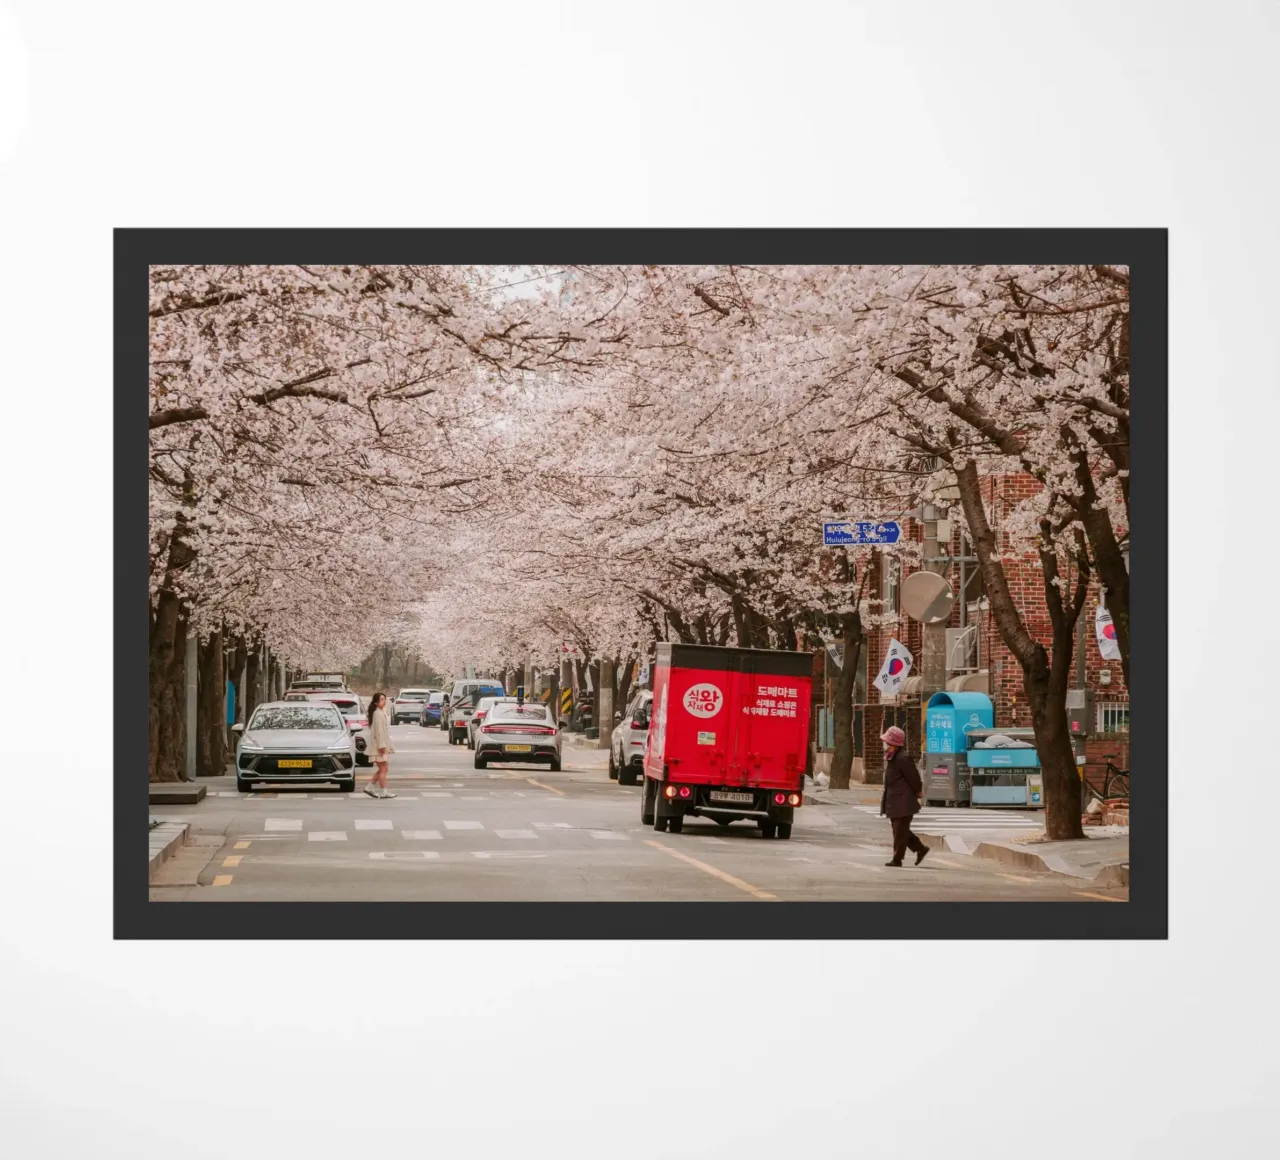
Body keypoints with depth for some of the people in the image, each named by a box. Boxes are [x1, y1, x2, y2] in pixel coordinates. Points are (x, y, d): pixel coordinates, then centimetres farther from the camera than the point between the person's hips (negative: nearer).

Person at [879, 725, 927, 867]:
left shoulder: (902, 758, -21)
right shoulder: (891, 757, 9)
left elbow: (913, 777, -15)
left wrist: (918, 791, -1)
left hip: (903, 802, -10)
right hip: (894, 800, 10)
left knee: (900, 831, -2)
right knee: (900, 830, 16)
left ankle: (897, 859, 5)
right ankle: (921, 848, 25)